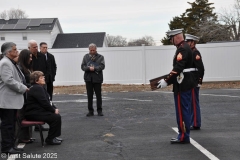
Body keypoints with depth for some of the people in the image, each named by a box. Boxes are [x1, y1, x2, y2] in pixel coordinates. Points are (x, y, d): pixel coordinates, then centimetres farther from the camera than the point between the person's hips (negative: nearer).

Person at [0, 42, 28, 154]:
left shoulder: (11, 63, 17)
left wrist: (23, 87, 12)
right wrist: (23, 88, -15)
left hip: (12, 99, 10)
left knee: (11, 124, 14)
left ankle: (11, 145, 22)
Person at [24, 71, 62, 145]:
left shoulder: (41, 88, 16)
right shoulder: (37, 89, -18)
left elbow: (48, 101, 17)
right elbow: (44, 103, -22)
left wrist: (54, 108, 3)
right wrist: (54, 110, -11)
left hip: (38, 111, 11)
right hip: (34, 114, -11)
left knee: (57, 115, 10)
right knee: (56, 117, -18)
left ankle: (54, 136, 19)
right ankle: (50, 139, -7)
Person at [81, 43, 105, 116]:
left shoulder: (100, 57, 6)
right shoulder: (86, 56, 12)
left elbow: (102, 66, -7)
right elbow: (82, 66, 3)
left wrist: (94, 68, -19)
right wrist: (89, 68, -15)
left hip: (97, 78, -2)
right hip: (88, 78, 2)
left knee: (98, 95, 2)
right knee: (89, 95, 4)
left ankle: (99, 110, 11)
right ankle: (90, 111, 12)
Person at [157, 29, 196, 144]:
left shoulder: (183, 49, -16)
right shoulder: (184, 47, 16)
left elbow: (178, 68, -25)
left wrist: (166, 81, -22)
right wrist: (168, 79, 15)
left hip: (182, 87, -10)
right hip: (186, 84, 10)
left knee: (182, 111, -3)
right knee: (184, 111, 14)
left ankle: (183, 137, 5)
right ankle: (184, 135, 23)